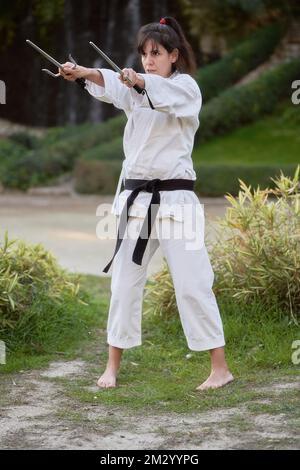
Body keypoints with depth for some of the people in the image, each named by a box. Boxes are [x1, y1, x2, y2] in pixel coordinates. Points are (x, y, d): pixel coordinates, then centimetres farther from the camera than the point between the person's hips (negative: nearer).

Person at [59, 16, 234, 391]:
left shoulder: (187, 87, -2)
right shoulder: (136, 90, 11)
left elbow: (166, 94, -28)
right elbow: (111, 85, -12)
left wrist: (140, 80, -50)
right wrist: (83, 72, -35)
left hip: (174, 199, -5)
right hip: (135, 198, 5)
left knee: (192, 284, -5)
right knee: (124, 281, 9)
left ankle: (220, 368, 3)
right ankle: (113, 365, 19)